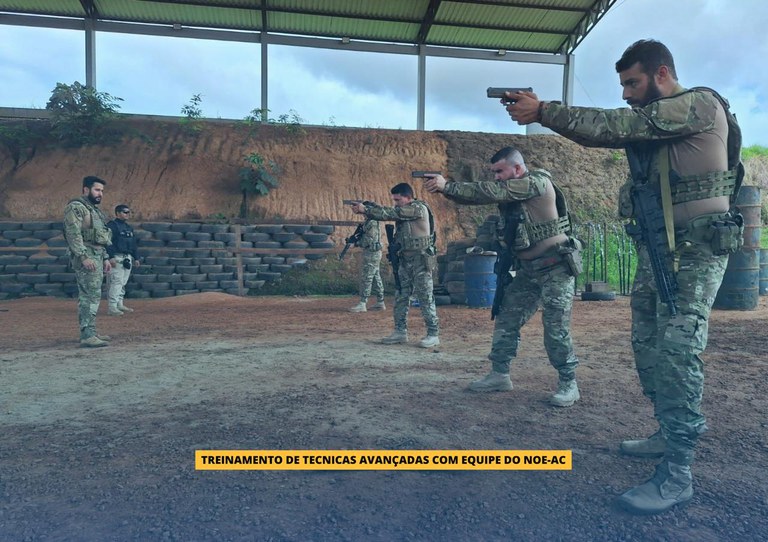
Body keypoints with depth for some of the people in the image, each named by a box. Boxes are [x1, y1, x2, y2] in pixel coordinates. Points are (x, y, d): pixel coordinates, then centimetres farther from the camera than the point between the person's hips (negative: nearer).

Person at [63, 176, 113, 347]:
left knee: (88, 296, 12)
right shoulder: (76, 207, -9)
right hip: (86, 257, -10)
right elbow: (73, 234, -18)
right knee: (91, 295, -14)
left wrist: (105, 258, 22)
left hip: (97, 256, 10)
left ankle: (89, 332, 16)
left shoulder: (94, 209, 22)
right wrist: (84, 256, -24)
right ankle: (87, 335, -14)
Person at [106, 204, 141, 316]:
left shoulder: (129, 227, 20)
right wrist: (111, 257, -22)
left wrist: (136, 258, 19)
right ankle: (112, 307, -11)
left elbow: (133, 244, 24)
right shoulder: (112, 225, -6)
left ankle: (119, 304, 21)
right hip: (116, 257, -8)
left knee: (123, 283, 12)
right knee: (116, 282, -12)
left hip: (127, 258, 9)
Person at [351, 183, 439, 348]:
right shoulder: (403, 212, 15)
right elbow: (389, 214, 5)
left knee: (425, 298, -4)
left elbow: (391, 213, -18)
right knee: (401, 297, 9)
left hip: (420, 260, -9)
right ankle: (400, 332, 17)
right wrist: (366, 210, -12)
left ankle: (433, 334, 4)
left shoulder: (418, 208, -13)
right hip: (405, 260, 9)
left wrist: (365, 209, -17)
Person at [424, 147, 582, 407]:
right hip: (526, 269, 8)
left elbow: (492, 192, -26)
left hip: (556, 267, -8)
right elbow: (479, 197, -2)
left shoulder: (537, 181, -17)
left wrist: (447, 185, -27)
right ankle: (499, 374, 16)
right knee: (506, 320, 6)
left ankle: (568, 383, 10)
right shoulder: (508, 190, 7)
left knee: (556, 328, -6)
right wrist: (444, 188, -19)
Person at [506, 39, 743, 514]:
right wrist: (544, 114, -5)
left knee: (677, 353, -12)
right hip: (656, 248, 9)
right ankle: (673, 435, 28)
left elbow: (614, 126, -19)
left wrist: (542, 110, -16)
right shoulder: (650, 120, 15)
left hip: (696, 249, -9)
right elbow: (601, 134, 9)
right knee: (649, 347, 12)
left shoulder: (700, 104, -11)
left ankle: (677, 475, -5)